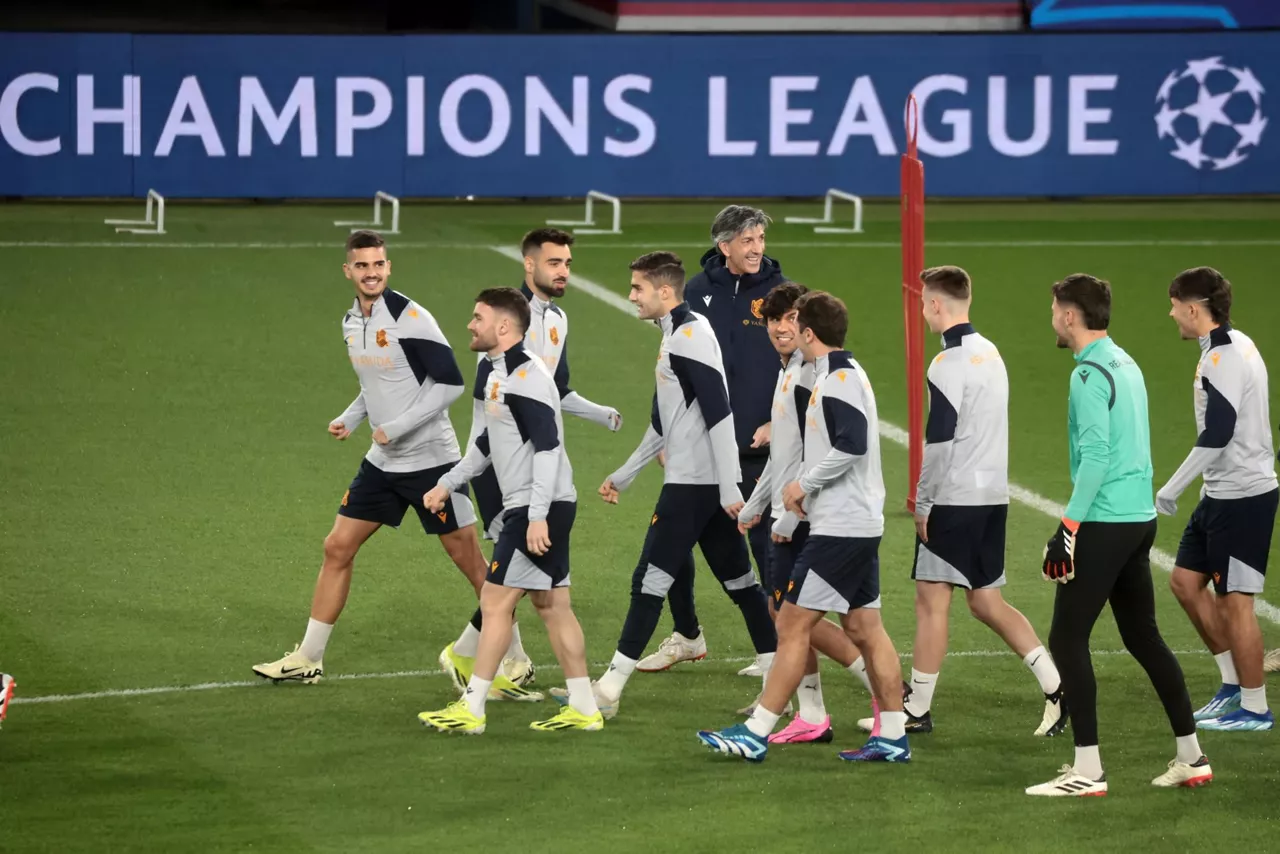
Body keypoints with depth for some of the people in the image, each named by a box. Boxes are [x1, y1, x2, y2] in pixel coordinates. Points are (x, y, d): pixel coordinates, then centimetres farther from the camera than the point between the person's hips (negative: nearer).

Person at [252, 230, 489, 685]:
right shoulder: (351, 322, 7)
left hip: (431, 459, -7)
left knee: (468, 558, -2)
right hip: (382, 461, 7)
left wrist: (397, 428, -19)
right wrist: (351, 418, 5)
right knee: (338, 547, 5)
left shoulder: (410, 318, -17)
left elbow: (450, 382, -18)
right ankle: (308, 658, 13)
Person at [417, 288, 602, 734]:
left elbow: (547, 447, -23)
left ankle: (472, 709, -3)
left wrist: (537, 516, -27)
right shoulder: (494, 372, 14)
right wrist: (448, 483, 27)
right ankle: (583, 709, 15)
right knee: (552, 605, 11)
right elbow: (488, 442, 28)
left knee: (495, 601, -7)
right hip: (531, 509, 10)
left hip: (540, 509, -10)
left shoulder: (525, 376, -18)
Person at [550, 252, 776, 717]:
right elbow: (664, 423, 26)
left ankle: (609, 690, -4)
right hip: (712, 484, 10)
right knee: (739, 581, 10)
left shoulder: (691, 334, -14)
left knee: (651, 578, -6)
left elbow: (718, 413, -20)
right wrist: (623, 476, 30)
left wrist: (730, 489, -23)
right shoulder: (676, 335, 17)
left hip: (693, 483, -10)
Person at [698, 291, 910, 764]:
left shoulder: (839, 378, -15)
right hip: (860, 525, 10)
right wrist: (804, 486, 13)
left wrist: (805, 483, -14)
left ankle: (755, 734, -5)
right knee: (864, 628, 10)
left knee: (793, 626, -7)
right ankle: (893, 737, 11)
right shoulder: (838, 374, 16)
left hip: (838, 528, -10)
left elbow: (852, 445, -25)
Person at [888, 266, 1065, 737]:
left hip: (955, 501, -8)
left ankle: (917, 710, 4)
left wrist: (923, 504, -10)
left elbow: (939, 441, -18)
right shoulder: (991, 354, 13)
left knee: (931, 600, -1)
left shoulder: (949, 364, -15)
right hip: (993, 497, 8)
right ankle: (1056, 685, 5)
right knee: (986, 602, 13)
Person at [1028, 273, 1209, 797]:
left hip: (1104, 522, -9)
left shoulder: (1090, 375, -14)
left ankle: (1087, 771, -6)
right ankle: (1191, 757, 18)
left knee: (1067, 640, -4)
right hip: (1140, 518, 9)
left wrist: (1069, 528, -19)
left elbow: (1095, 457, -21)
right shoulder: (1126, 364, 14)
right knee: (1142, 636, 16)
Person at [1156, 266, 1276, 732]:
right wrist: (1201, 483, 22)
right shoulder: (1234, 345, 11)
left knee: (1234, 601, -3)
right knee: (1185, 581, 14)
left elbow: (1217, 435, -26)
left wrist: (1171, 488, -20)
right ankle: (1233, 683, 22)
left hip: (1242, 497, -10)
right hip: (1222, 493, 10)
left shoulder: (1223, 359, -20)